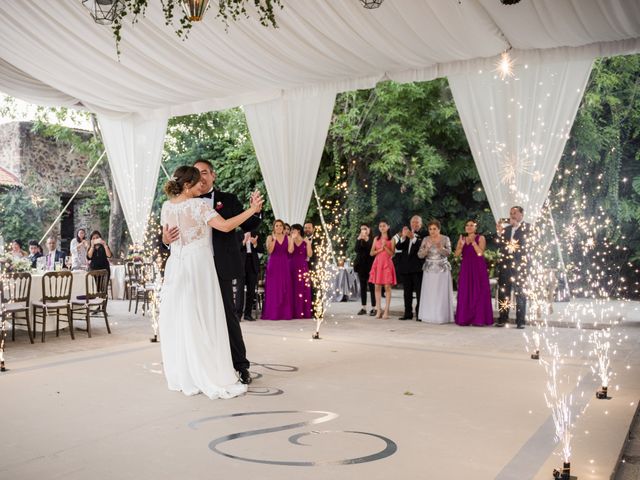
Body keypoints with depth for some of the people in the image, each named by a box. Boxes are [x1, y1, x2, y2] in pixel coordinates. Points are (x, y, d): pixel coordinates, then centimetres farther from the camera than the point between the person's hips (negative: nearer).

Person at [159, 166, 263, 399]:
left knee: (177, 322, 11)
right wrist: (252, 209, -16)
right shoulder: (200, 205, -11)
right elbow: (225, 226, -21)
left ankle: (183, 378, 20)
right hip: (199, 266, -6)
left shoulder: (166, 207, 7)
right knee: (203, 321, -3)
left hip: (176, 267, 6)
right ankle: (215, 379, 2)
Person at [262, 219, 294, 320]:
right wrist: (274, 239, -17)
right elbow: (269, 251, -10)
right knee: (273, 289, -4)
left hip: (284, 265, 2)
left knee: (285, 289, 1)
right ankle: (273, 313, -3)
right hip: (273, 264, -2)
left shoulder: (287, 238, 9)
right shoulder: (270, 237, 3)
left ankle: (285, 312, 6)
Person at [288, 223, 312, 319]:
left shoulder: (305, 241, 9)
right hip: (292, 267, 0)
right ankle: (294, 312, -3)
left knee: (303, 290, -3)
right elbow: (290, 251, -11)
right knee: (293, 289, -4)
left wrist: (308, 244, -9)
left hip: (303, 267, 0)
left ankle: (304, 312, 0)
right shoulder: (290, 241, 9)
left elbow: (309, 255, 0)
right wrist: (292, 238, -9)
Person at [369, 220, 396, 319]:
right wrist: (380, 249, -7)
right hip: (377, 264, 3)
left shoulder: (391, 239, 3)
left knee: (387, 287, -5)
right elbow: (372, 253, 7)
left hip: (387, 264, -3)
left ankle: (386, 311, -4)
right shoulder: (376, 239, 12)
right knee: (377, 287, 1)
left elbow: (392, 253, -4)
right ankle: (378, 310, 5)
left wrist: (385, 246, -15)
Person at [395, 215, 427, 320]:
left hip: (418, 267, -5)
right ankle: (408, 313, 17)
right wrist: (403, 237, -11)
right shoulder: (405, 233, 13)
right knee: (407, 292, 10)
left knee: (419, 292, -2)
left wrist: (413, 238, -21)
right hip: (405, 267, 5)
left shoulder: (424, 234, -1)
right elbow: (398, 247, 4)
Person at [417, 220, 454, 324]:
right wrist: (427, 248, -19)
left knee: (442, 293, -3)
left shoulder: (445, 239, 0)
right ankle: (429, 316, 4)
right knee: (429, 293, 0)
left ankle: (442, 316, 1)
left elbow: (448, 253, -12)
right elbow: (420, 255, -1)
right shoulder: (425, 239, 5)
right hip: (429, 269, 2)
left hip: (442, 269, -2)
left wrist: (440, 247, -30)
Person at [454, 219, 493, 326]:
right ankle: (465, 318, 3)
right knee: (465, 293, 0)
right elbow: (457, 254, 3)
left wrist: (473, 241, -13)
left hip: (478, 268, -3)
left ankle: (478, 319, -3)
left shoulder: (480, 238, 1)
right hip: (465, 268, 4)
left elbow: (480, 253, -12)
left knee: (478, 293, -4)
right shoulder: (462, 238, 13)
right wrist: (462, 244, -12)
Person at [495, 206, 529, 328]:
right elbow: (500, 246, 11)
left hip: (519, 264, -4)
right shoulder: (506, 229, 16)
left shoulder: (526, 227, 3)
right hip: (505, 264, 4)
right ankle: (502, 319, 10)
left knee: (520, 293, -2)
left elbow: (523, 241, -13)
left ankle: (520, 321, 2)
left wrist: (516, 224, -8)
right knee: (503, 293, 4)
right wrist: (499, 232, -3)